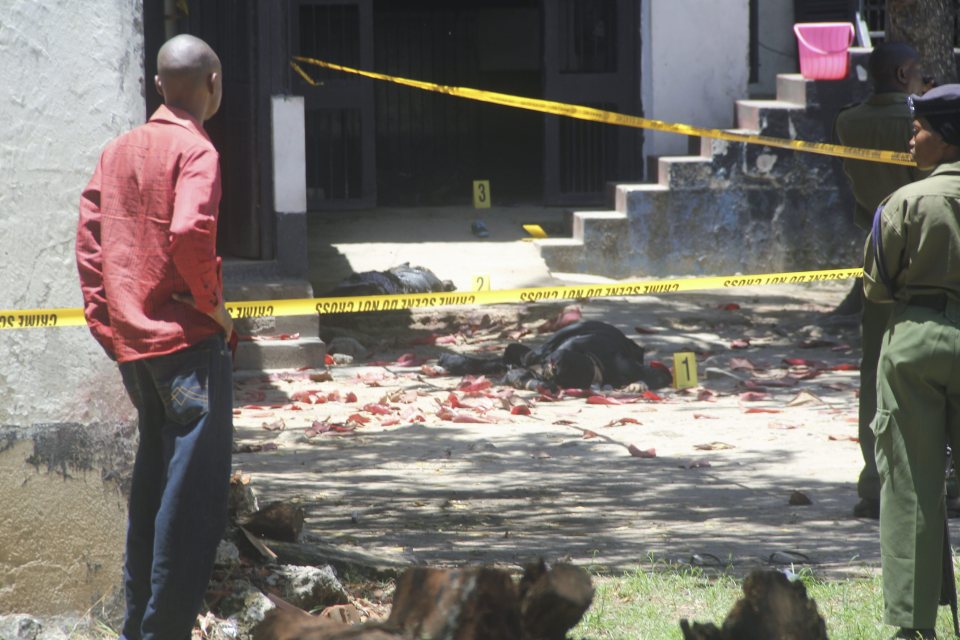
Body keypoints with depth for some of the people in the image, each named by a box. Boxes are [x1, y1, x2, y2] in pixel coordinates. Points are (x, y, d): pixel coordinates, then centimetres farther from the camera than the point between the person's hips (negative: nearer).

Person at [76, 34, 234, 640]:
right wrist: (214, 304, -11)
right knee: (195, 494, -6)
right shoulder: (195, 150, -10)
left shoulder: (119, 150, 12)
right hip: (187, 339, -8)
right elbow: (189, 232, -24)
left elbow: (90, 235, 10)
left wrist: (104, 318, 13)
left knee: (154, 478, 17)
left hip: (129, 340, 8)